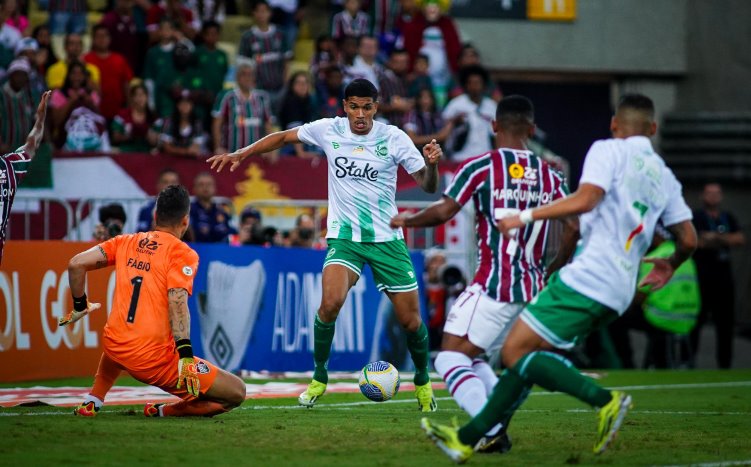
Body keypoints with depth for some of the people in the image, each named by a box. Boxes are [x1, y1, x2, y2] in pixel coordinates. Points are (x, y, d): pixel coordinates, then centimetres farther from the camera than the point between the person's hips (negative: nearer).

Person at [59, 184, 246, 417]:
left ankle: (92, 401, 28)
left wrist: (80, 306, 21)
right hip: (156, 361, -6)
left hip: (115, 348, 6)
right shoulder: (182, 253, -3)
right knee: (237, 393, 0)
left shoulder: (126, 242, 12)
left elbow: (76, 264, 6)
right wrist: (185, 355, -25)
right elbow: (177, 299, -18)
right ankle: (163, 412, -6)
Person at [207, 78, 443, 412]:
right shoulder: (328, 131, -3)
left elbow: (428, 187, -5)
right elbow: (283, 137, 12)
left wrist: (431, 164, -26)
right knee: (331, 301, -26)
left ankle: (423, 381, 29)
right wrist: (240, 154, 5)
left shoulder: (393, 138, -7)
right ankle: (319, 377, -6)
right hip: (344, 236, 0)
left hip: (387, 238, 0)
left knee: (410, 318, 1)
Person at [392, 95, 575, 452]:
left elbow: (444, 211, -11)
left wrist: (407, 221, 8)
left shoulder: (481, 167, -5)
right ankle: (498, 427, 1)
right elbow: (573, 228, 3)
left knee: (450, 357, -4)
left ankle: (490, 431, -22)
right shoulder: (551, 176, 9)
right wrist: (554, 271, 19)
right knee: (472, 361, 19)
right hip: (532, 289, 6)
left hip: (493, 286, -6)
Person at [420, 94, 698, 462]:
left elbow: (585, 199, -18)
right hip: (618, 293, 8)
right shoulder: (664, 177, 18)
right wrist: (671, 265, 39)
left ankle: (605, 400, -16)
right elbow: (689, 239, 17)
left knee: (515, 352, -7)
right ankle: (467, 439, 14)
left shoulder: (608, 150, -2)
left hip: (585, 278, -8)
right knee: (527, 355, 14)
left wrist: (526, 216, -11)